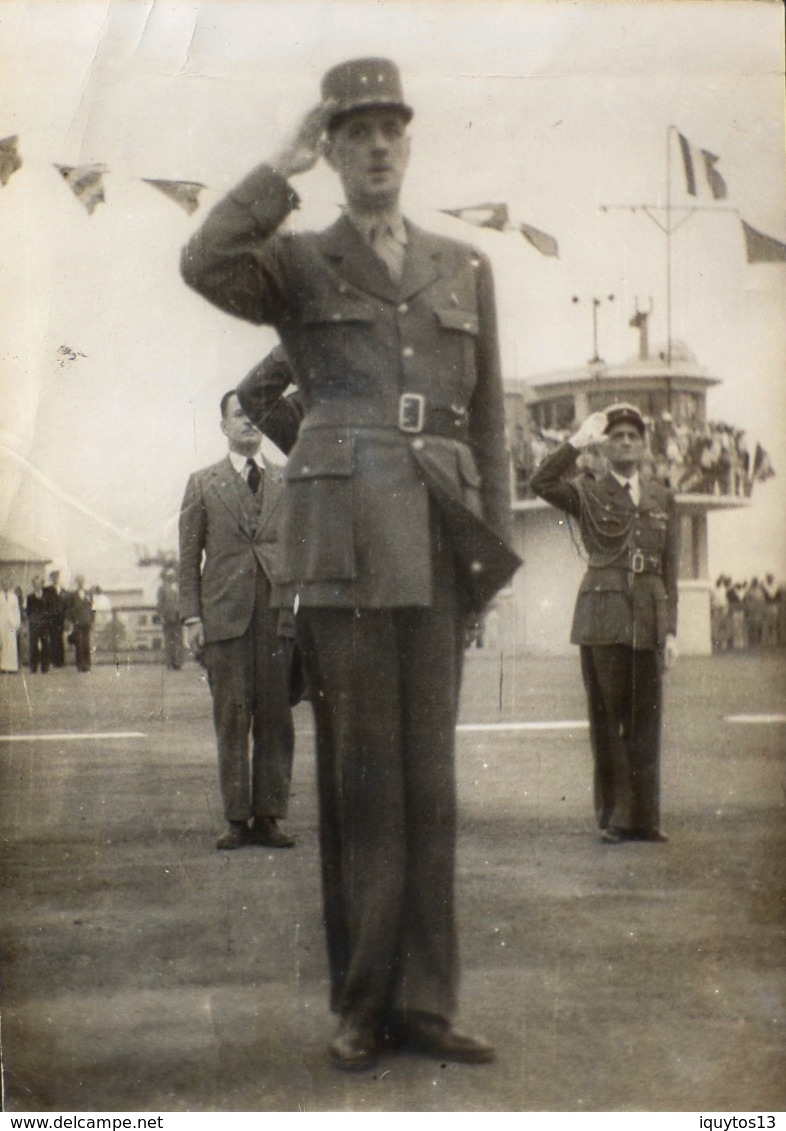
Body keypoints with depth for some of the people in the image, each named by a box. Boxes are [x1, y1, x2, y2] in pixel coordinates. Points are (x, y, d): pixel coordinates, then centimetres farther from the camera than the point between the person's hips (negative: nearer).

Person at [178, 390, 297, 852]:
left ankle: (268, 817, 7)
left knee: (275, 718, 1)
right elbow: (189, 557, 7)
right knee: (232, 718, -1)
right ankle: (237, 819, 4)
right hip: (224, 615, -1)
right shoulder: (204, 484, 10)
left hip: (277, 614, 1)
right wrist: (192, 617, -2)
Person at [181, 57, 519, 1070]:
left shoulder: (464, 272, 17)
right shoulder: (294, 265, 9)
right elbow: (205, 265, -15)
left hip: (436, 544, 3)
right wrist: (285, 168, -5)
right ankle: (362, 1004, 8)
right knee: (359, 771, -2)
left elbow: (486, 420, 16)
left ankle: (423, 1001, 8)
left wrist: (495, 543, 7)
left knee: (427, 772, 3)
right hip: (342, 534, -3)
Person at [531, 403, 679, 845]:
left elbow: (671, 570, 13)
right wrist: (579, 441, -13)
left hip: (649, 621, 3)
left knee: (646, 722, 4)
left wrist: (671, 630, 7)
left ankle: (645, 818, 10)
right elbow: (543, 482, -13)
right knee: (608, 721, -1)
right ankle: (615, 817, 5)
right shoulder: (588, 494, 8)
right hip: (603, 618, -2)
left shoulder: (664, 500, 16)